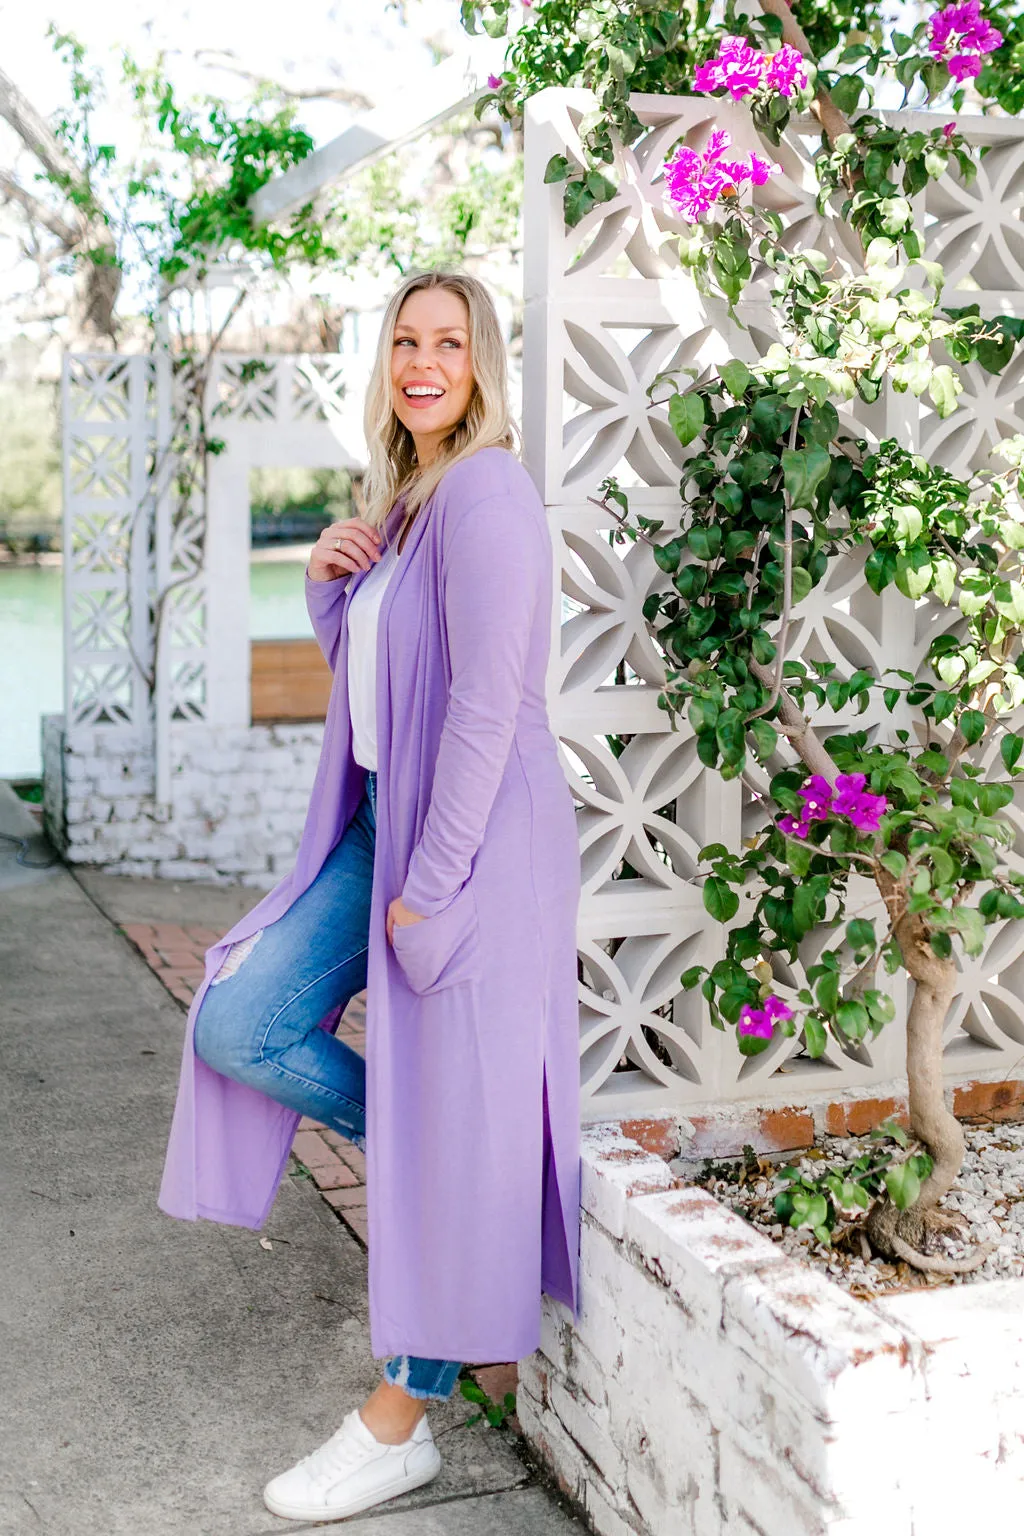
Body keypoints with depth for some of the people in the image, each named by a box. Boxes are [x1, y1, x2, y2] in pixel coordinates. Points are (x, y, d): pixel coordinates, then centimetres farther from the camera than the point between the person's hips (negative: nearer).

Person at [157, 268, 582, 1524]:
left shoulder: (488, 492, -14)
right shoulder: (401, 496, 14)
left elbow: (488, 701, -20)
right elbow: (355, 664, 23)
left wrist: (430, 883, -19)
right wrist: (327, 575, 3)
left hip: (472, 839, -9)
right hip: (383, 826, 9)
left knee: (455, 1123, 0)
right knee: (239, 1022, 3)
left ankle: (400, 1423, 11)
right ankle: (414, 1154, 23)